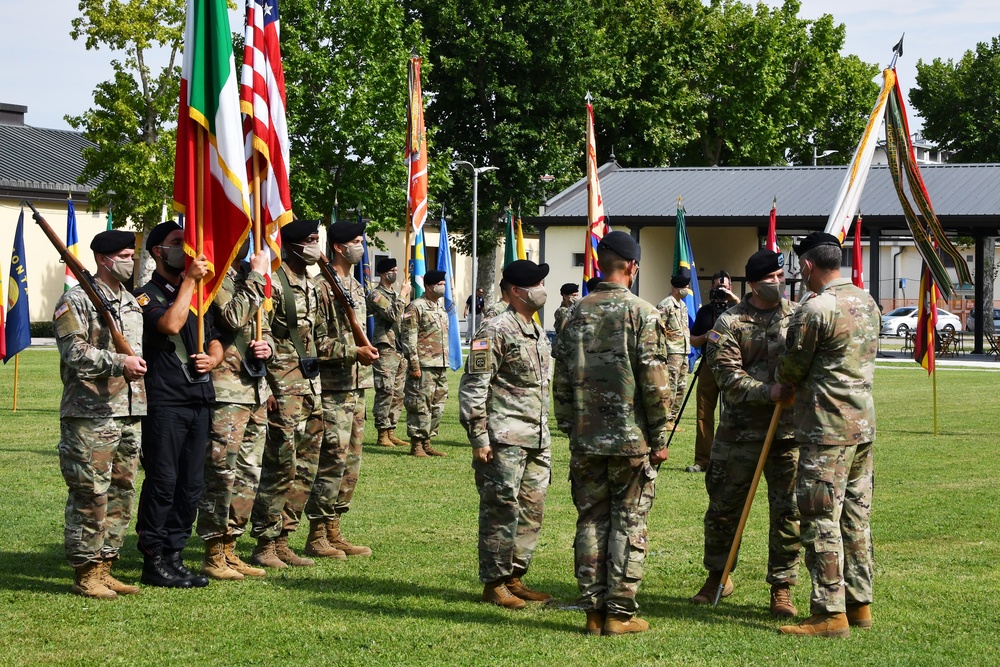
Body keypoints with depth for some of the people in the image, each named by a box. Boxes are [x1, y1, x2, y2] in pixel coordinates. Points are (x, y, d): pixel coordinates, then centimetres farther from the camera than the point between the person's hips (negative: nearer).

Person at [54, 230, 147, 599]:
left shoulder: (132, 302, 19)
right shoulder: (76, 301, -6)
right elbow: (74, 353, -17)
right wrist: (118, 362, -27)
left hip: (130, 413, 8)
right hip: (90, 415, -8)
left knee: (122, 493, 9)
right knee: (91, 495, -6)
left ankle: (103, 568, 17)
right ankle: (85, 574, 0)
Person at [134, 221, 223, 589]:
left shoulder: (199, 294, 20)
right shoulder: (147, 295, -2)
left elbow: (214, 339, 24)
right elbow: (170, 325, -21)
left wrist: (213, 358, 1)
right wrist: (189, 281, -14)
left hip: (200, 399, 7)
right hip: (165, 402, -7)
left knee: (191, 485, 7)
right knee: (162, 482, -5)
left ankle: (174, 555, 14)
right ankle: (154, 561, 2)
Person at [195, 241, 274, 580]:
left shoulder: (247, 277, 18)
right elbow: (234, 317, -23)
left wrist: (266, 346, 3)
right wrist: (257, 276, -16)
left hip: (256, 387, 9)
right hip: (226, 389, -9)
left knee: (248, 474, 11)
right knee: (222, 472, -7)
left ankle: (230, 550, 19)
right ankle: (213, 556, 0)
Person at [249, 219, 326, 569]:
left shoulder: (309, 285, 16)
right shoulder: (274, 282, -12)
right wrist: (269, 389, -20)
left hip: (311, 384, 9)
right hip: (284, 386, -9)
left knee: (305, 467, 10)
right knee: (281, 466, -7)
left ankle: (282, 541, 17)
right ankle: (264, 545, 0)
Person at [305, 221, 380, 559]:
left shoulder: (357, 287, 17)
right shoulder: (321, 287, -13)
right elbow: (312, 341, -18)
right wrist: (353, 351, -21)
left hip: (356, 387, 9)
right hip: (333, 388, -9)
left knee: (351, 463, 11)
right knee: (333, 461, -9)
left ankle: (333, 531, 18)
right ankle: (316, 537, -1)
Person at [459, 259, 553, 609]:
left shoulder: (539, 334, 18)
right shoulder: (496, 331, -10)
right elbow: (472, 387, -13)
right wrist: (479, 438, -16)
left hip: (536, 441, 9)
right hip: (504, 440, -9)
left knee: (532, 511, 9)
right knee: (502, 510, -5)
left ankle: (514, 577, 18)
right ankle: (493, 583, 2)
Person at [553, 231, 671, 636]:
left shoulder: (577, 314, 6)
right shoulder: (641, 314, -8)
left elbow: (561, 380, 8)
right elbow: (654, 383, -11)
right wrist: (660, 438, -5)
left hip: (585, 440, 4)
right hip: (631, 440, -4)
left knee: (591, 522, 9)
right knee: (628, 524, 2)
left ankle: (593, 611, 11)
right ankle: (620, 613, 3)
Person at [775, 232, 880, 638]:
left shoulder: (815, 309, -16)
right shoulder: (867, 303, 11)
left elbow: (791, 369, -8)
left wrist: (781, 383, 16)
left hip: (826, 429, -9)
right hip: (863, 424, 9)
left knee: (821, 521, -5)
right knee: (856, 519, 14)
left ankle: (830, 613, -5)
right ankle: (860, 604, 19)